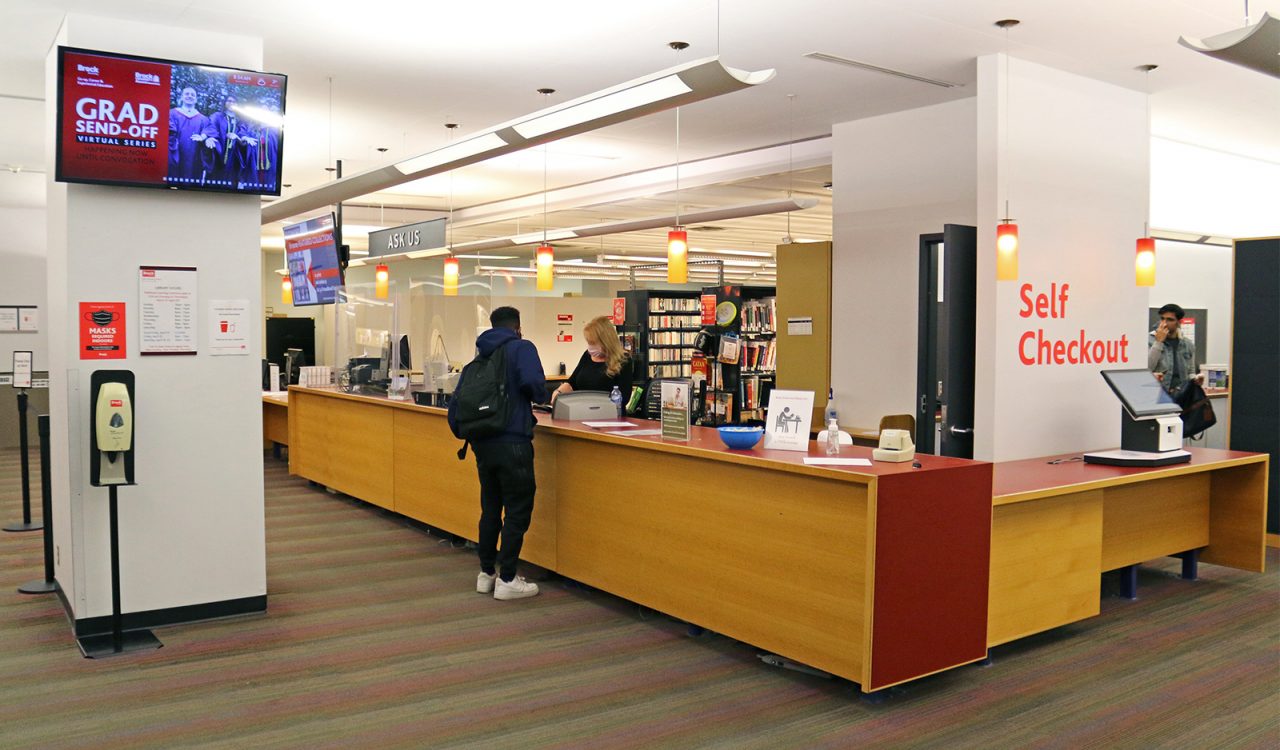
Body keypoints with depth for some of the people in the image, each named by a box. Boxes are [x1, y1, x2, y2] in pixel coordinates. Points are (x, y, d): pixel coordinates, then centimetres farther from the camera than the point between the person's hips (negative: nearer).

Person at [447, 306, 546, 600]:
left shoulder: (479, 357, 15)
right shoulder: (521, 348, -5)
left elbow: (456, 402, 12)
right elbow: (534, 383, -22)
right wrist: (538, 396, -1)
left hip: (482, 443, 7)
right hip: (512, 442, -7)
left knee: (490, 508, 16)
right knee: (518, 510, 1)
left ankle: (486, 573, 24)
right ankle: (507, 580, 3)